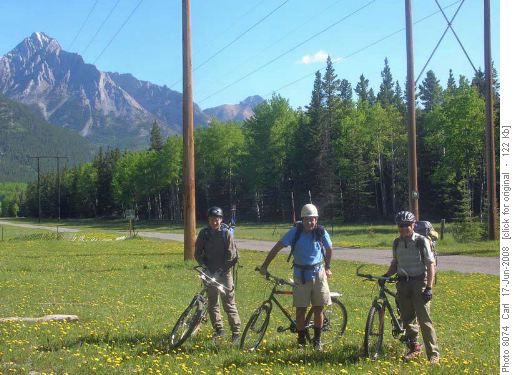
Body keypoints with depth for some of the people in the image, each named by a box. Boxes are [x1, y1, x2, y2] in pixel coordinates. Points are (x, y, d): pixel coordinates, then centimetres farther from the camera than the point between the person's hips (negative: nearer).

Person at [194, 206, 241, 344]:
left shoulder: (226, 234, -6)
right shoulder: (204, 233, 3)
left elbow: (232, 255, -7)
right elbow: (198, 253, 6)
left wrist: (222, 270, -13)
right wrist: (204, 266, -9)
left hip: (224, 272, -4)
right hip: (210, 273, 4)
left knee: (229, 303, -5)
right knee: (212, 303, 7)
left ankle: (236, 332, 1)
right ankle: (219, 330, 19)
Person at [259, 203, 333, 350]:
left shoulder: (321, 232, -6)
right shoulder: (295, 231, -10)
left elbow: (329, 249, 13)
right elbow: (277, 248, -10)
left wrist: (327, 268, 18)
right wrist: (264, 266, -13)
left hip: (318, 273, 1)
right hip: (300, 275, -1)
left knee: (318, 308, 3)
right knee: (300, 310, 1)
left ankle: (317, 340, 17)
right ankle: (301, 340, 15)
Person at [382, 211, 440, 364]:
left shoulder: (422, 241, -8)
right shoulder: (397, 243, 7)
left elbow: (431, 265, -8)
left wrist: (429, 288, -14)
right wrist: (386, 276, -1)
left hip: (419, 283, -5)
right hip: (403, 284, 5)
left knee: (424, 319, -9)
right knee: (407, 318, 9)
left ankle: (433, 353, -4)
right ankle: (414, 347, 24)